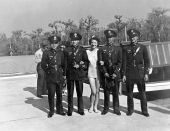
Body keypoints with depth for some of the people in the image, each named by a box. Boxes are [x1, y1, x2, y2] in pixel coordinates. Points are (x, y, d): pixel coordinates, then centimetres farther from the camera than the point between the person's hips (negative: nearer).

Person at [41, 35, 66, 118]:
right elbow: (43, 65, 2)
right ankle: (51, 111, 13)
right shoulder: (46, 53, 0)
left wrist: (64, 74, 11)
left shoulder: (60, 53, 8)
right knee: (51, 94, -2)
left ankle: (59, 110, 23)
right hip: (50, 78, -2)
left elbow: (64, 64, 14)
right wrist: (48, 71, -3)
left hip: (59, 77, 3)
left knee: (59, 94, 10)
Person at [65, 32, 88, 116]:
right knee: (70, 93, 4)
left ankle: (80, 109, 17)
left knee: (80, 93, 6)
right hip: (69, 74, 0)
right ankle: (70, 110, 14)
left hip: (79, 74, 0)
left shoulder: (82, 50, 6)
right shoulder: (67, 50, 6)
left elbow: (86, 61, 6)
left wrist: (79, 65, -11)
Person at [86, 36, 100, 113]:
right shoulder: (87, 52, 4)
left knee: (97, 91, 6)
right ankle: (91, 106, 16)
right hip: (91, 73, 0)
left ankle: (95, 107, 21)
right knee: (93, 92, -6)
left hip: (98, 73, 0)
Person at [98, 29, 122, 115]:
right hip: (106, 74, 1)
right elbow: (101, 63, 4)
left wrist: (115, 73, -8)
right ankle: (106, 108, 15)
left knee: (115, 92, 3)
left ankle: (116, 108, 13)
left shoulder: (118, 49, 6)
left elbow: (120, 62, 2)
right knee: (106, 91, 4)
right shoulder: (102, 49, 8)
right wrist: (105, 72, -6)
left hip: (115, 74, 0)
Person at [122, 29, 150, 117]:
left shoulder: (142, 48, 5)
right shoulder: (127, 49, 7)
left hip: (140, 73, -1)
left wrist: (146, 73, -3)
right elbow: (125, 62, 6)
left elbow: (147, 61, 4)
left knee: (142, 92, 1)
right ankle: (130, 109, 18)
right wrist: (124, 74, 0)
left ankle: (144, 110, 13)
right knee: (129, 93, 5)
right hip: (129, 74, 1)